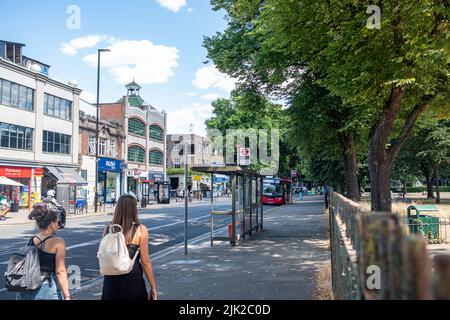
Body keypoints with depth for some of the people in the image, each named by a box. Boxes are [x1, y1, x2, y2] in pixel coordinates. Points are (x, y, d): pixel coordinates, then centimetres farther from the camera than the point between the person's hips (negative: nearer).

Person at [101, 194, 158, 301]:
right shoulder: (140, 230, -11)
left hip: (110, 281, 3)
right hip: (132, 280, -3)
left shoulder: (108, 229, -1)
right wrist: (153, 287, -1)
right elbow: (145, 261, -9)